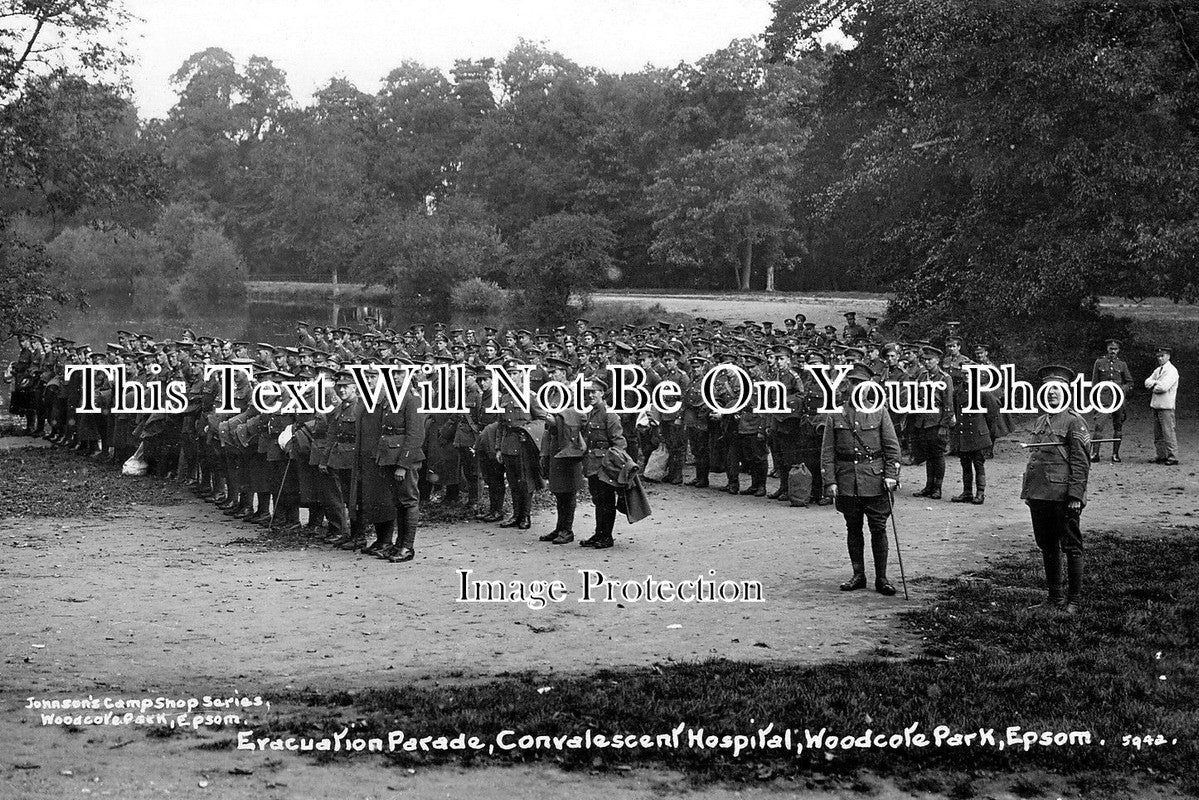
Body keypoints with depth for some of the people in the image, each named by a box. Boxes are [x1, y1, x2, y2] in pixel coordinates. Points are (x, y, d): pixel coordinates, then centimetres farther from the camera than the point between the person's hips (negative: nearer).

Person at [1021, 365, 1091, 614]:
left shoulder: (1074, 421, -6)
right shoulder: (1041, 421, 15)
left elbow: (1081, 463, -10)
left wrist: (1076, 496, -16)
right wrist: (1028, 492, 16)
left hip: (1063, 497, -7)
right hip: (1040, 496, 8)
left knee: (1071, 547, 0)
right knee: (1048, 548, 13)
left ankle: (1074, 601, 6)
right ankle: (1055, 598, 21)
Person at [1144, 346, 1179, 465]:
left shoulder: (1172, 371, -7)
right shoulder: (1157, 370, 19)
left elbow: (1163, 387, -18)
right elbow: (1147, 382, 9)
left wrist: (1152, 386, -2)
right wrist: (1155, 384, -11)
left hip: (1166, 406, -8)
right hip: (1156, 405, 8)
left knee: (1168, 432, -9)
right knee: (1158, 434, 9)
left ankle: (1173, 457, -7)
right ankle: (1161, 456, 14)